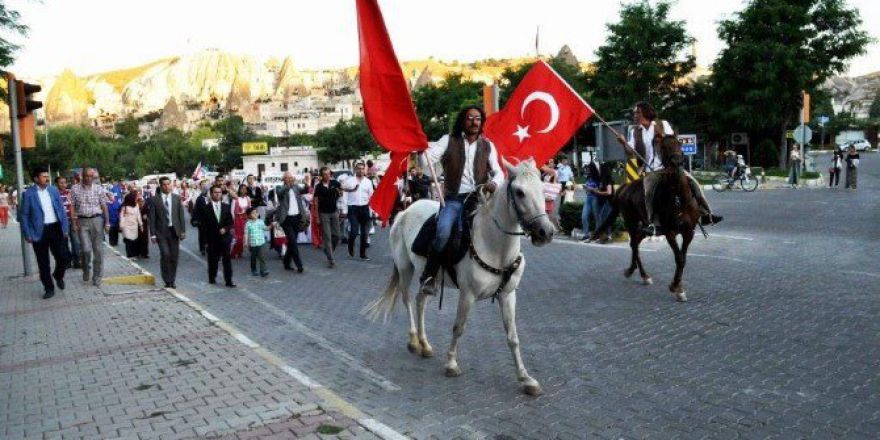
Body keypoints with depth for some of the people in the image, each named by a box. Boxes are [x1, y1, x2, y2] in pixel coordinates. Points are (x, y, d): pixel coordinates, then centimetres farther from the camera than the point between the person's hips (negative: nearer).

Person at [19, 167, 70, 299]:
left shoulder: (54, 190, 5)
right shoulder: (28, 194, -5)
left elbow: (61, 209, 9)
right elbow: (23, 215, -3)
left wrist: (65, 228, 5)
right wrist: (27, 234, -7)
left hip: (56, 228, 2)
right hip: (39, 232, -2)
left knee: (63, 258, 0)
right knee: (43, 263, 6)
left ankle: (58, 276, 31)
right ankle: (49, 288, 19)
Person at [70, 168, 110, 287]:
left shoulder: (99, 189, 2)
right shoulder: (75, 189, 1)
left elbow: (104, 206, 4)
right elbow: (72, 207, 3)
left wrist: (107, 222, 0)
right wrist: (74, 222, -4)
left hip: (97, 220, 1)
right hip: (82, 221, -1)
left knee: (98, 249, 2)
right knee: (86, 249, -9)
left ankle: (97, 277, 12)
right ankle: (86, 270, 20)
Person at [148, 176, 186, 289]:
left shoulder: (177, 198, 6)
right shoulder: (155, 199, 0)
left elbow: (181, 215, 7)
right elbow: (152, 218, -1)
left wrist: (183, 231, 1)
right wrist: (153, 234, -5)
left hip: (174, 231, 2)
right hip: (161, 231, -2)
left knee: (174, 256, 5)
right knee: (165, 254, -14)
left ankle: (172, 281, 17)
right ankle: (167, 280, 0)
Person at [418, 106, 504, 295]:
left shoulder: (488, 146, 13)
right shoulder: (449, 140, 6)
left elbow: (498, 172, 9)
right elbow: (429, 156, -8)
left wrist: (494, 183, -14)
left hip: (478, 199, 3)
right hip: (453, 199, -2)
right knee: (443, 232, -27)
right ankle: (429, 275, -10)